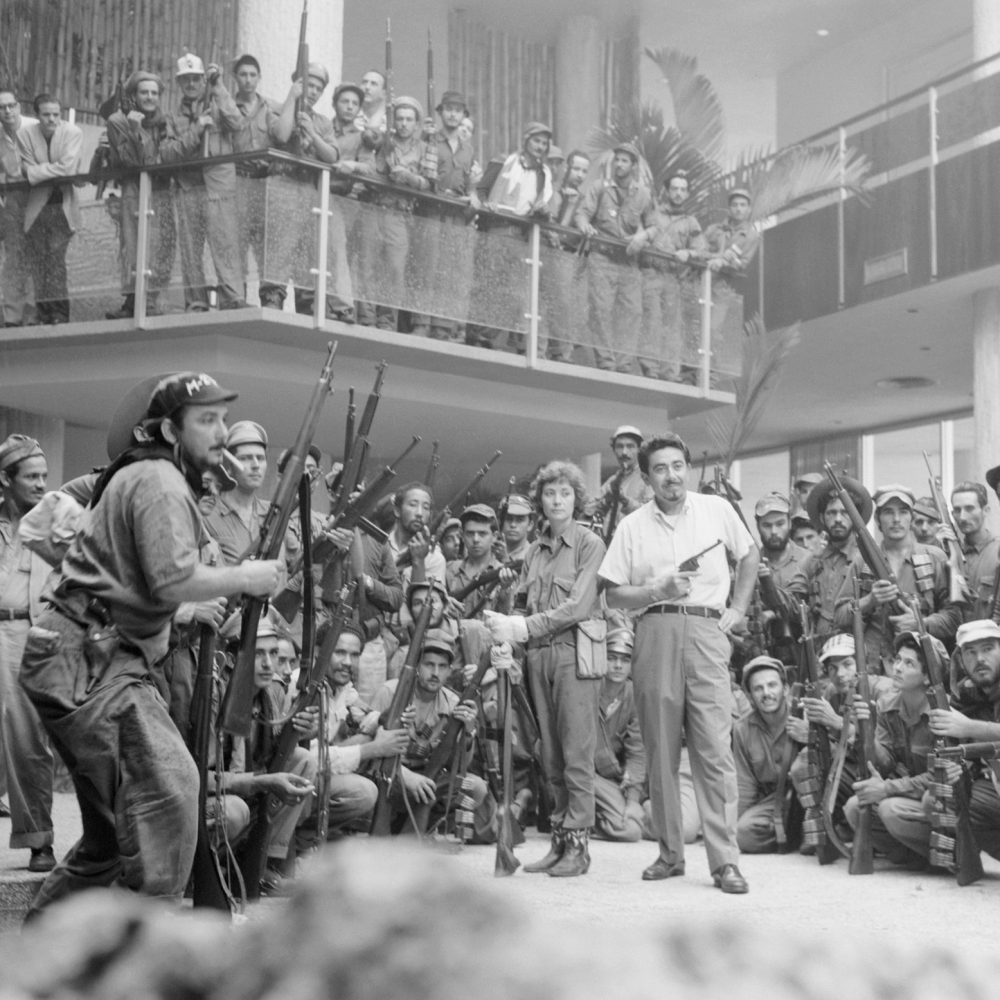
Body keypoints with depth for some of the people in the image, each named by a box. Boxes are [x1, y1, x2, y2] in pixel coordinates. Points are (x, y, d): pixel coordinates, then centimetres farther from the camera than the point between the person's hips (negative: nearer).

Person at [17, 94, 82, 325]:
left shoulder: (73, 133, -7)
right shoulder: (25, 133, -1)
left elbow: (67, 168, -17)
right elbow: (28, 170, -5)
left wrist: (39, 171, -13)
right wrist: (53, 170, -14)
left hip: (62, 204, -2)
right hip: (37, 204, 2)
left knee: (55, 256, -9)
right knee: (37, 259, -1)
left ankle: (59, 313, -6)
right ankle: (44, 313, 4)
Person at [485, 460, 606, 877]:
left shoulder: (590, 544, -2)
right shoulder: (535, 549, 16)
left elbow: (577, 606, -12)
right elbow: (527, 603, 14)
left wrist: (522, 627, -16)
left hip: (575, 651, -6)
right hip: (539, 654, 6)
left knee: (577, 752, -7)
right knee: (551, 754, 6)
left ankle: (578, 844, -3)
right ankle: (559, 839, 11)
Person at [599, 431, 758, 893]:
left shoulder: (716, 509, 9)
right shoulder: (632, 526, 7)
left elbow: (749, 555, 23)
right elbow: (613, 595, 6)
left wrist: (738, 608, 13)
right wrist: (659, 590, -10)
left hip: (707, 632, -1)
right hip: (655, 633, 1)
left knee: (715, 750, -8)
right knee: (661, 750, 4)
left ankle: (725, 861, -7)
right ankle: (670, 853, 15)